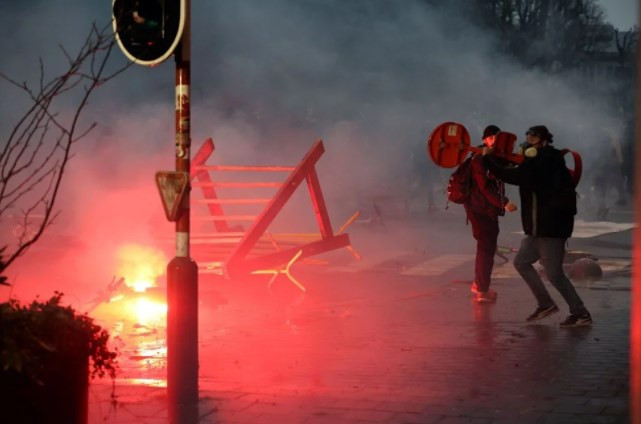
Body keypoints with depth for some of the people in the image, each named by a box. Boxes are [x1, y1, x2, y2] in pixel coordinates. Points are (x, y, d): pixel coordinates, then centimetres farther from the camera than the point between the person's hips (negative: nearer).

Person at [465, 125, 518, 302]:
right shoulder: (479, 159, -15)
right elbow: (484, 187, -21)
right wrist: (504, 203, -26)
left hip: (490, 209, 9)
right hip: (479, 208, -9)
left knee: (487, 246, 18)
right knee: (486, 247, -7)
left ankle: (479, 284, 31)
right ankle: (482, 291, -2)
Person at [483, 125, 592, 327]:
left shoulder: (545, 163, -17)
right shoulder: (539, 163, 16)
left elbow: (513, 176, -24)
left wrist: (487, 158, -16)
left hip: (551, 227, -10)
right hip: (540, 228, 10)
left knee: (554, 273, -7)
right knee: (521, 262, 15)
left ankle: (581, 314, 1)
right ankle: (546, 304, 18)